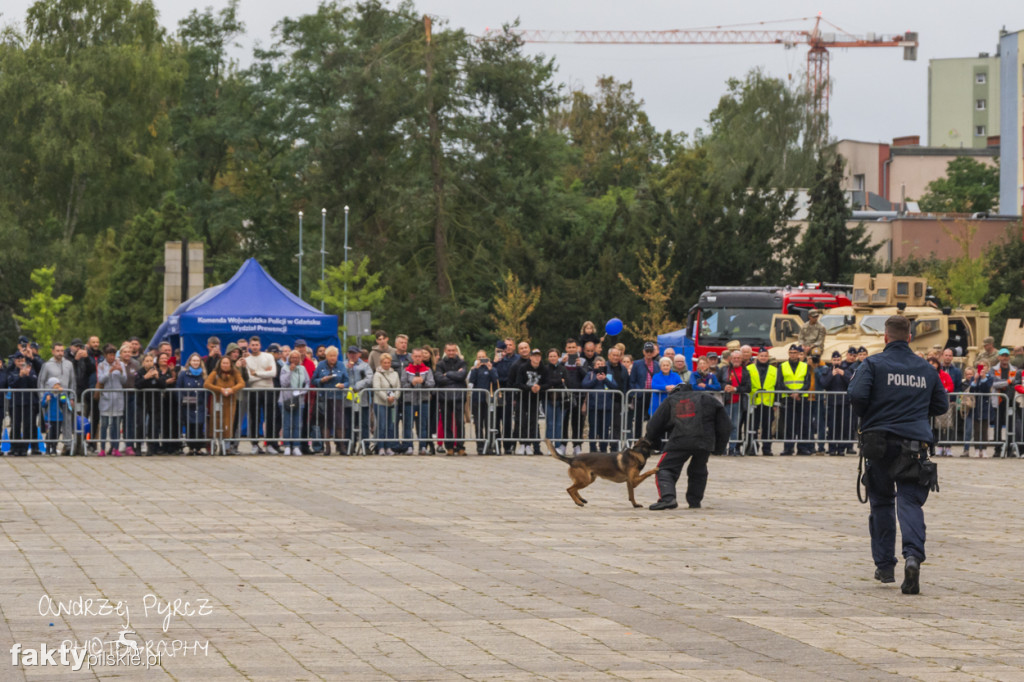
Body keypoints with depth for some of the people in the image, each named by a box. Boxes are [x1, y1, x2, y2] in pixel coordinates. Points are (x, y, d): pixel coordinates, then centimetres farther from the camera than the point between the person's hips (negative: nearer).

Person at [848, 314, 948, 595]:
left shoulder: (873, 364, -1)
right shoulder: (926, 369, 10)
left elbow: (857, 394, -14)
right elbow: (942, 405, 17)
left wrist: (864, 415, 6)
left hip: (880, 443, -1)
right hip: (915, 444, 1)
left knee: (881, 503, 12)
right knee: (910, 501, -5)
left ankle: (884, 566, 14)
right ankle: (913, 555, -29)